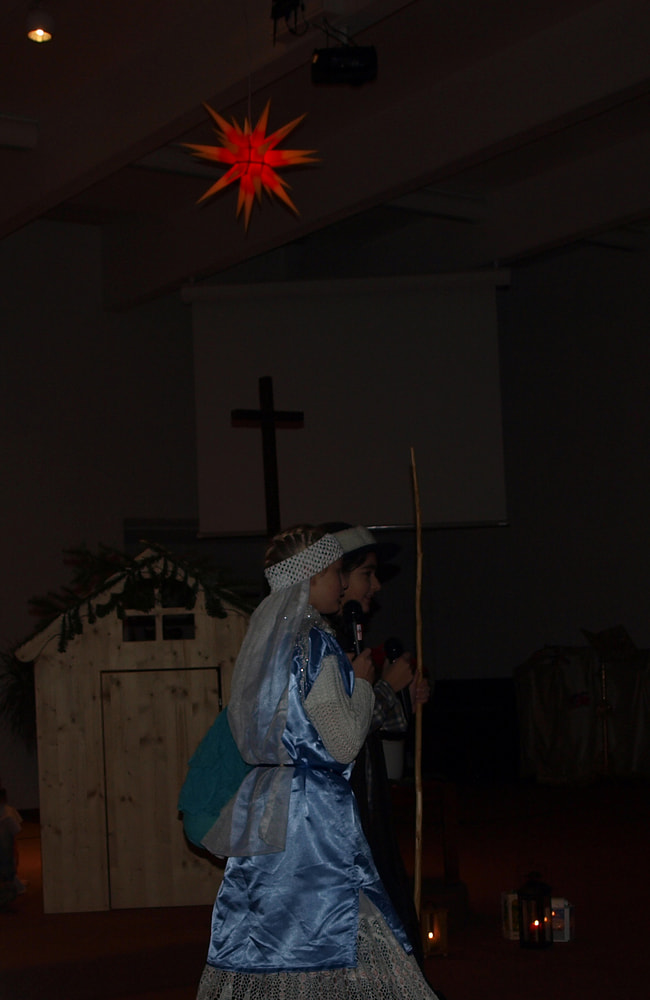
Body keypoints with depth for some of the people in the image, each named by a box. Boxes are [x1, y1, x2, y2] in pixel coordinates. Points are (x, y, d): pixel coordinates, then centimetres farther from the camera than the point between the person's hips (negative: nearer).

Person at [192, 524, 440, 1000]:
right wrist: (361, 683, 0)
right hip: (316, 814, -9)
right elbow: (343, 743, -15)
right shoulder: (315, 643, -14)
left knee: (267, 940, 10)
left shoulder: (265, 636, 13)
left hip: (265, 802, 9)